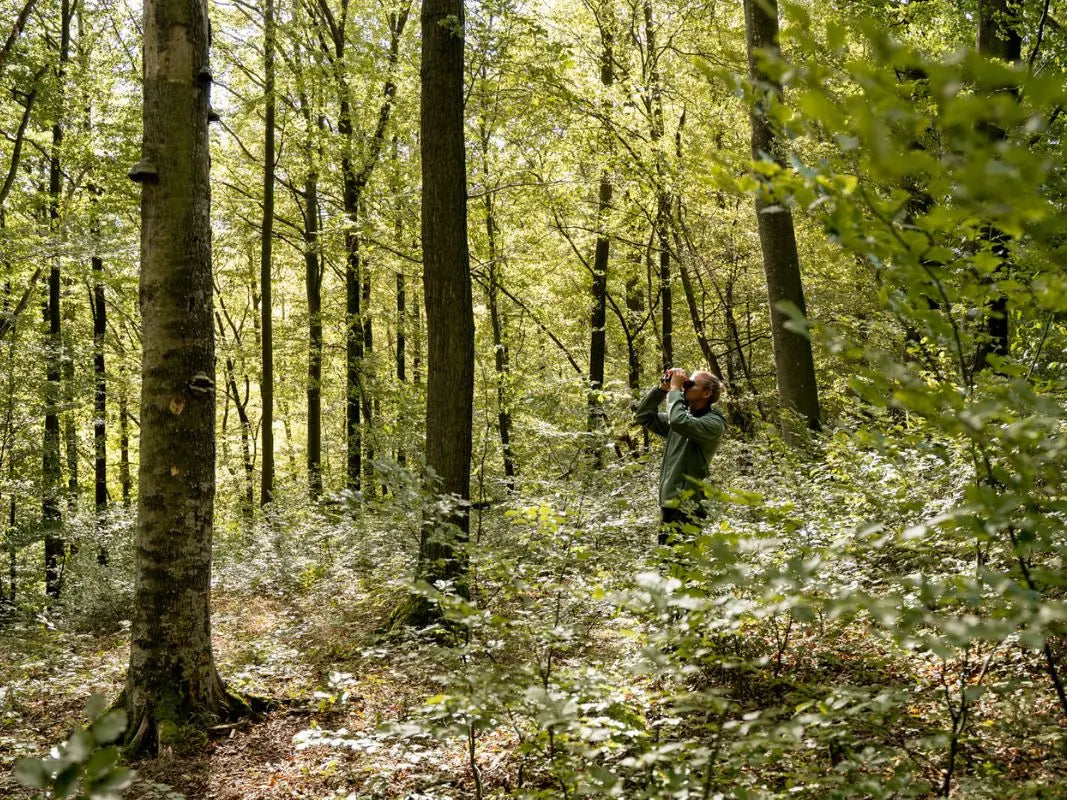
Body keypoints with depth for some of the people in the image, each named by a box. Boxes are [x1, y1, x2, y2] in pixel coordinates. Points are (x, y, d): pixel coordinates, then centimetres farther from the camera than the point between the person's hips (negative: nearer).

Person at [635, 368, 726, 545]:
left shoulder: (714, 423, -8)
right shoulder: (683, 415, 17)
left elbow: (680, 422, -25)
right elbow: (645, 416, 19)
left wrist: (675, 389, -12)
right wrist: (662, 389, 8)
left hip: (688, 506, -8)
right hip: (668, 504, 8)